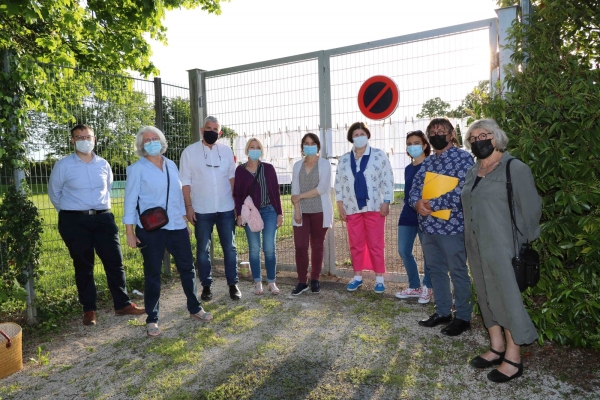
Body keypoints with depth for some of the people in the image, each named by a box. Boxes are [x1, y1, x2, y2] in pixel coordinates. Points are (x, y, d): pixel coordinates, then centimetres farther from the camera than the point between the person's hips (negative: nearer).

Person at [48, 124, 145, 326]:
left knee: (115, 261, 2)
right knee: (83, 266, 6)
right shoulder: (63, 165, -4)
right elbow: (54, 192, 8)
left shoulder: (103, 164, 6)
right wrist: (68, 212, 11)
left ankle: (123, 304, 14)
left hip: (103, 218, 3)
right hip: (75, 221, -2)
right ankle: (89, 309, 19)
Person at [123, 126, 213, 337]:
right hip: (150, 229, -4)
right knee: (152, 274, 6)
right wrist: (130, 232, -9)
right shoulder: (137, 169, -4)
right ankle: (152, 319, 20)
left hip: (176, 226, 4)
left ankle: (194, 308, 28)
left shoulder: (171, 165, 9)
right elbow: (130, 200, -5)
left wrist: (185, 220, 14)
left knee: (187, 267, 11)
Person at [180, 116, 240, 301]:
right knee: (203, 250, 8)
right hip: (202, 210, -1)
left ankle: (233, 284, 19)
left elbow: (232, 176, 9)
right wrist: (188, 206, -7)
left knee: (230, 248, 7)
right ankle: (206, 286, 20)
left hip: (226, 209, 2)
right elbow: (185, 181, -1)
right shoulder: (190, 151, 0)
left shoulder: (226, 150, 6)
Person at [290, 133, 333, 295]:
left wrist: (300, 196, -10)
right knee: (300, 246, -4)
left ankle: (315, 280, 18)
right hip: (302, 211, 3)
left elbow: (322, 188, -12)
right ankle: (302, 282, 5)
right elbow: (295, 189, 5)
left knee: (317, 246, 6)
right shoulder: (297, 165, 10)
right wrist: (296, 210, -6)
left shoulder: (324, 164, -1)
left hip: (319, 211, -2)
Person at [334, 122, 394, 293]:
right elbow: (339, 183, 9)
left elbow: (388, 179, -4)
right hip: (352, 208, 3)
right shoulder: (344, 159, 9)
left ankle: (379, 278, 12)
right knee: (356, 244, 10)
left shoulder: (379, 155, -1)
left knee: (375, 244, 2)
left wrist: (386, 202, -10)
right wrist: (340, 204, 2)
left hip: (374, 207, -3)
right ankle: (357, 277, 22)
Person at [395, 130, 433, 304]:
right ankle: (414, 287, 22)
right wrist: (409, 206, 16)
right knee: (403, 251, 7)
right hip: (407, 214, 7)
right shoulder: (408, 168, 13)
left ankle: (427, 287, 21)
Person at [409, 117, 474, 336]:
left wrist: (433, 204, -20)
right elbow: (415, 186, 8)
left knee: (458, 273, 6)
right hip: (428, 226, 7)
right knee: (436, 270, 16)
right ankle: (442, 312, 32)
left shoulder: (463, 158, -8)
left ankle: (463, 317, 21)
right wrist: (417, 203, -14)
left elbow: (463, 192, -20)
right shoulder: (428, 161, 14)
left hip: (452, 226, -7)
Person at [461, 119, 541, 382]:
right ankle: (497, 348, 29)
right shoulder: (473, 172, 13)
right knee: (487, 297, 14)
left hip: (502, 249, -7)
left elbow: (530, 209, -8)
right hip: (477, 249, 7)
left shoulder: (515, 169, -9)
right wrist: (471, 242, 12)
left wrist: (523, 244, -4)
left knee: (508, 299, 2)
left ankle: (513, 359, 15)